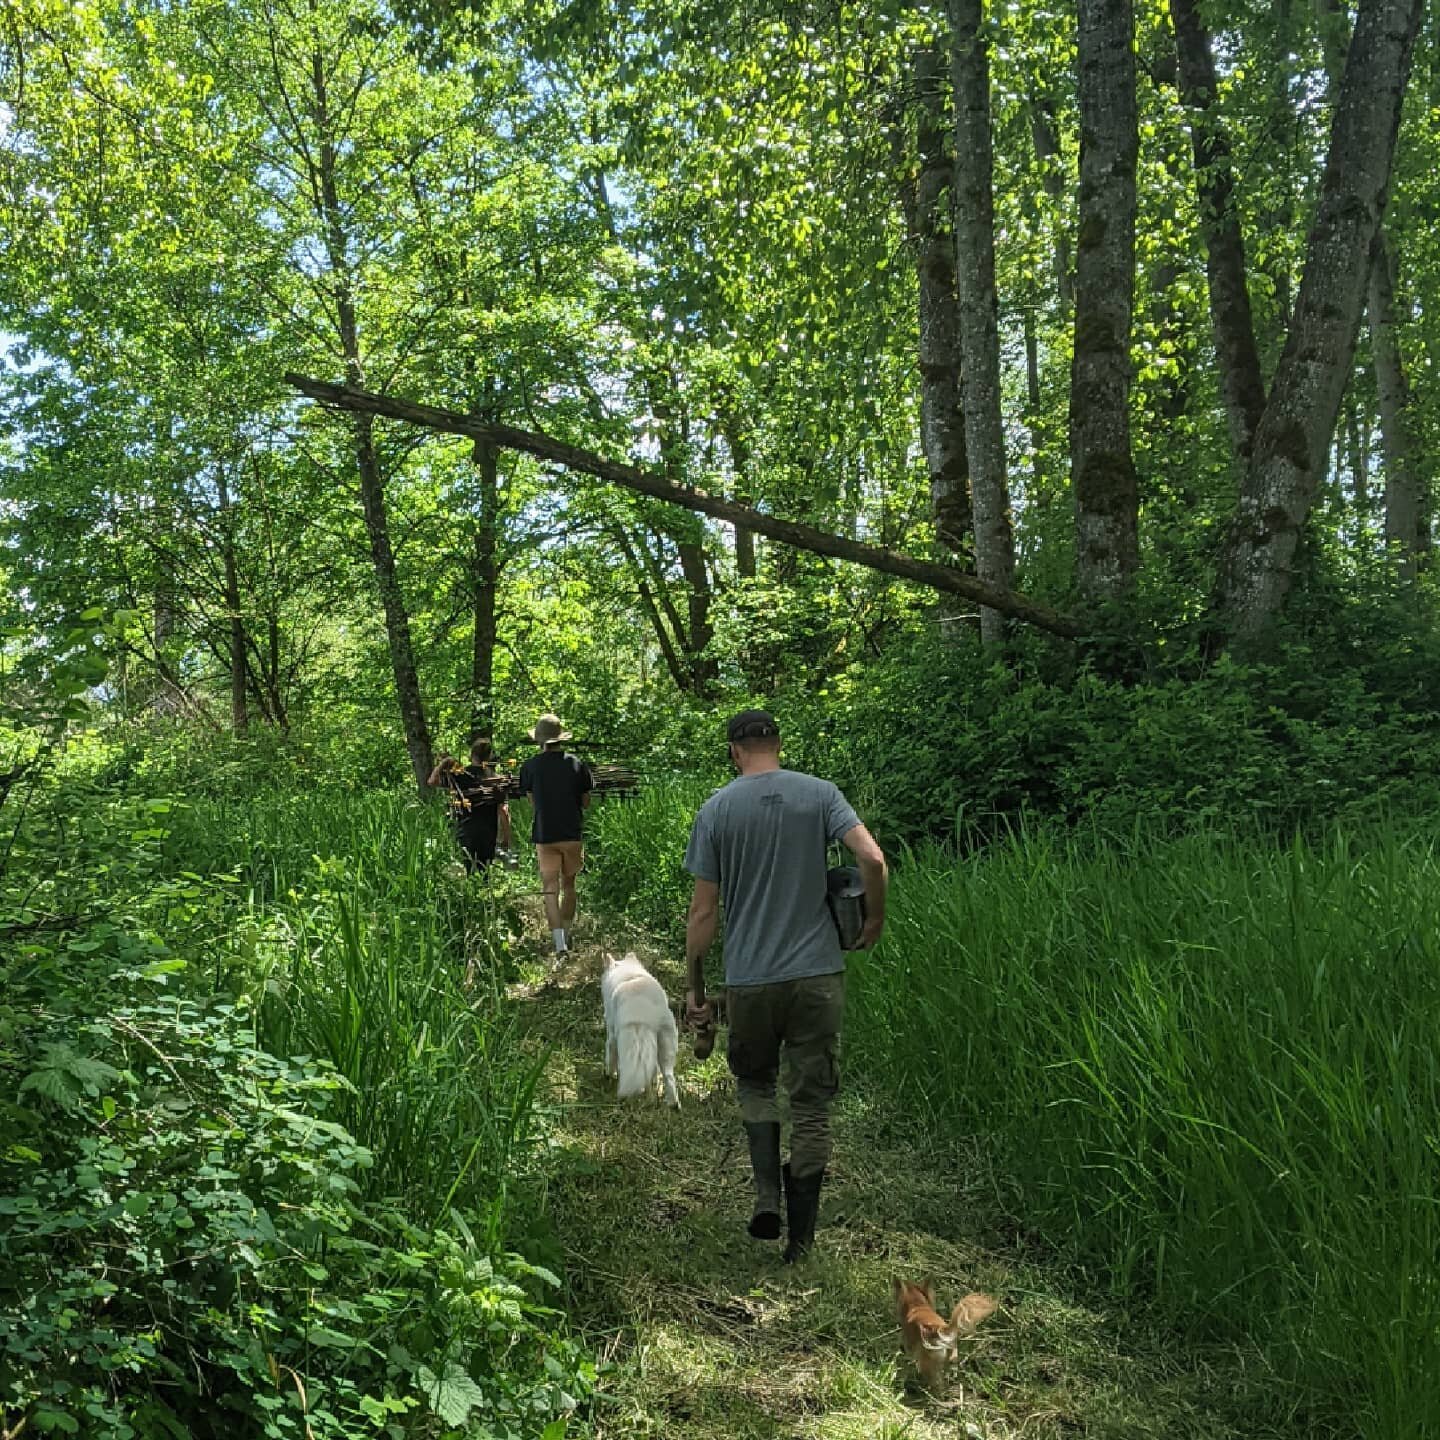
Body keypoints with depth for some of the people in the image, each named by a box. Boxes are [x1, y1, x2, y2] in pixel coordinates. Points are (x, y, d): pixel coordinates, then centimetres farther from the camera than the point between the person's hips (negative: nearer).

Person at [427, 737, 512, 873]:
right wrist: (506, 838, 1)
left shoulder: (460, 775, -4)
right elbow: (503, 811, -4)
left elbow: (432, 781, 4)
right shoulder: (497, 780, -1)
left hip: (466, 833, -1)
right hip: (489, 836, 1)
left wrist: (442, 764, 11)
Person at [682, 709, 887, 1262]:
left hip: (749, 978, 0)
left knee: (755, 1082, 23)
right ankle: (801, 1237, 16)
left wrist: (693, 987, 5)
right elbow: (872, 859, -14)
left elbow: (703, 910, -3)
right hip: (818, 973, 0)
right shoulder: (820, 794, -1)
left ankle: (767, 1196, 8)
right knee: (812, 1103, 10)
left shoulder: (716, 809, -2)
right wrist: (874, 919, 4)